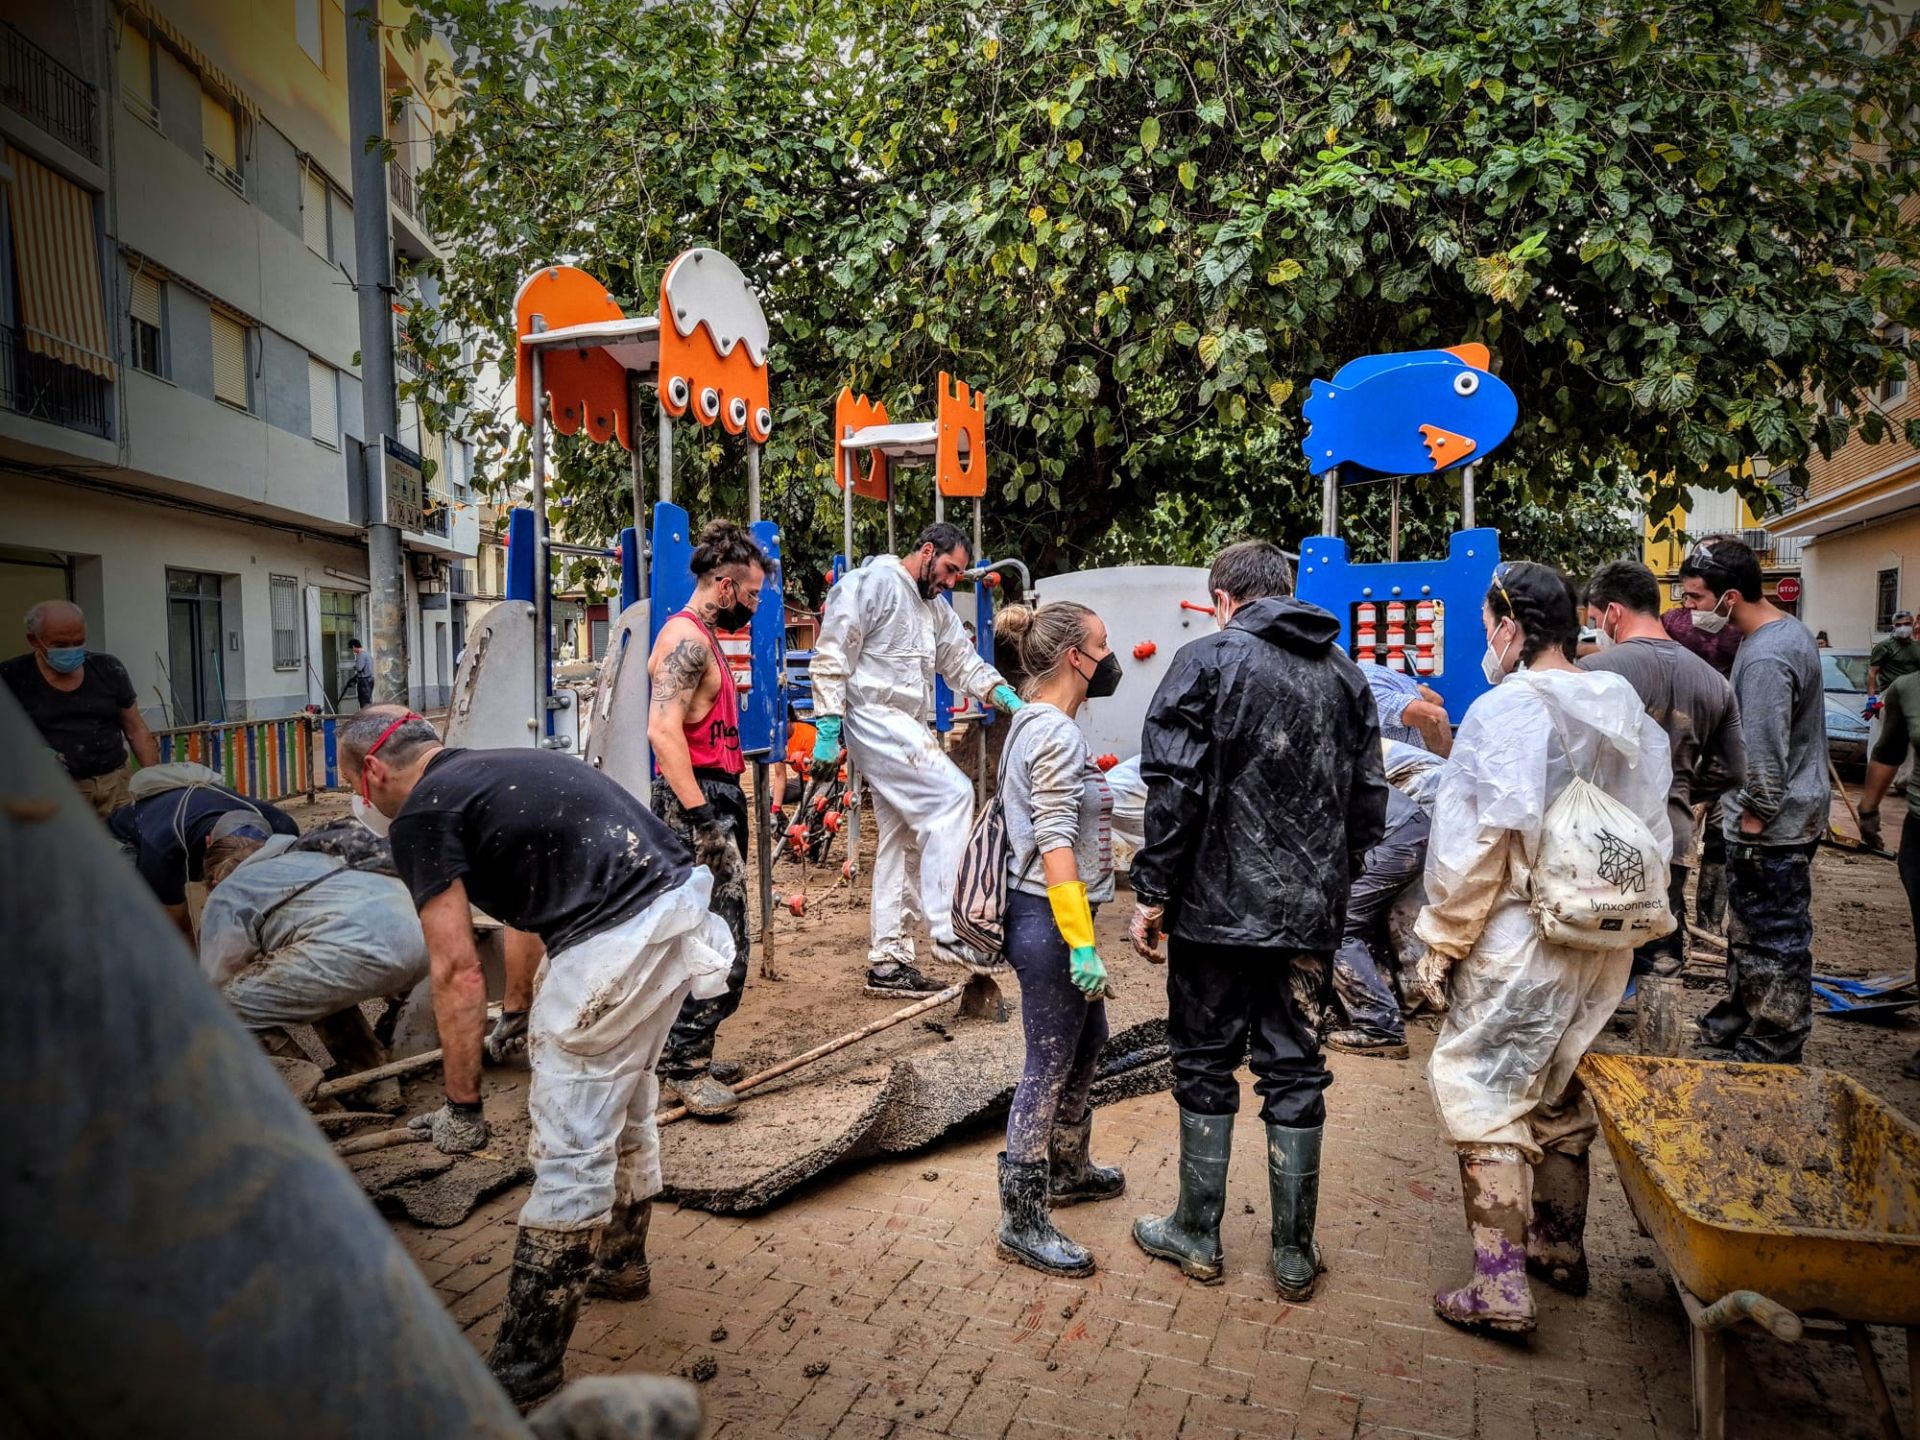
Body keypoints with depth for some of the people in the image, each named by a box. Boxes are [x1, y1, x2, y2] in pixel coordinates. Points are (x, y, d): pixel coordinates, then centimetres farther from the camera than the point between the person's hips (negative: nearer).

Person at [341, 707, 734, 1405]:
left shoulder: (422, 817, -2)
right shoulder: (496, 768, 24)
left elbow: (457, 973, -6)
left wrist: (461, 1104, 3)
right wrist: (520, 1010, 46)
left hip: (617, 940, -9)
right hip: (680, 901, 10)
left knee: (570, 1144, 1)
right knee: (622, 1101, 27)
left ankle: (527, 1360, 14)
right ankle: (621, 1261, 48)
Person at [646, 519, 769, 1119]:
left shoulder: (702, 637, 19)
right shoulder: (687, 639, -14)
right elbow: (663, 730, -25)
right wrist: (702, 820, -28)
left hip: (711, 795, 11)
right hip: (696, 799, -11)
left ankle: (684, 1052, 24)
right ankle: (686, 1066, -3)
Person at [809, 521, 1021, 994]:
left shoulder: (936, 609, 21)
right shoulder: (871, 583, -6)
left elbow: (965, 664, 17)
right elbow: (831, 657, -12)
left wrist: (1010, 700, 0)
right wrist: (828, 730, -18)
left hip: (906, 731, 10)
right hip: (876, 720, -10)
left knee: (902, 841, 9)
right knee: (953, 795, -20)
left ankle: (887, 962, 16)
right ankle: (945, 929, -18)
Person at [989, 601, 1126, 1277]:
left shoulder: (1037, 724, 13)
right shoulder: (1055, 733, -19)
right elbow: (1056, 846, -24)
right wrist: (1081, 943, -24)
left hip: (1052, 918, 10)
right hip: (1050, 920, -10)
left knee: (1087, 1041, 23)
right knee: (1050, 1066, -1)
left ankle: (1069, 1169, 41)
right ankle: (1022, 1222, 12)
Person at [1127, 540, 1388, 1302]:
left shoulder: (1207, 658, -7)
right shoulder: (1345, 672, 10)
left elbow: (1174, 788, -14)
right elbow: (1369, 800, 12)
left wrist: (1152, 893, -8)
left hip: (1218, 906, -4)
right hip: (1311, 912, 5)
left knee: (1205, 1067, 10)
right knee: (1295, 1073, 12)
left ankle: (1197, 1235, 22)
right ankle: (1294, 1254, 21)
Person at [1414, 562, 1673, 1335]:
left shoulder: (1506, 709, -16)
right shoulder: (1626, 711, 6)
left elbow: (1481, 843, -18)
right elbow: (1653, 832, 12)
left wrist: (1442, 942, -10)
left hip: (1518, 944, -8)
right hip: (1603, 948, 8)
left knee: (1485, 1097, 1)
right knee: (1561, 1092, 21)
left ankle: (1500, 1287, 3)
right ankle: (1561, 1249, 35)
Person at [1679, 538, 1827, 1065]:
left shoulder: (1765, 660, -25)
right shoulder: (1788, 629, 9)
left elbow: (1765, 765, -26)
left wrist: (1748, 832, -16)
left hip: (1771, 828, -11)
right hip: (1792, 815, 11)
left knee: (1774, 944, 2)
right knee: (1749, 932, 21)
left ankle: (1772, 1053, 15)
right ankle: (1733, 1026, 36)